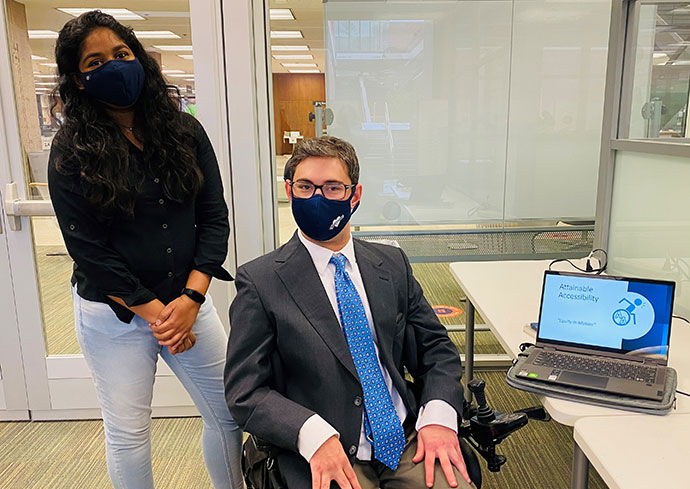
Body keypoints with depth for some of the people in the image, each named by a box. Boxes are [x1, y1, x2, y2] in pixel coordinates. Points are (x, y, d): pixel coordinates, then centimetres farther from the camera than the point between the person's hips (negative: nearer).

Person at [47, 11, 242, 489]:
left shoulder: (184, 131, 1)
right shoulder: (71, 153, -6)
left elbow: (214, 217, -2)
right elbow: (87, 248, -9)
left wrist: (190, 297, -11)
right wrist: (153, 312, -12)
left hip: (189, 301, 3)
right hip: (113, 314, -2)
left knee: (232, 413, 9)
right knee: (128, 433, 12)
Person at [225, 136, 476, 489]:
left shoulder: (392, 264, 8)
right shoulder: (260, 281, -4)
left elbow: (437, 349, 11)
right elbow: (245, 392, -5)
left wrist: (438, 415, -6)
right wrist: (314, 435, -20)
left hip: (408, 440, 3)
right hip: (325, 457, -3)